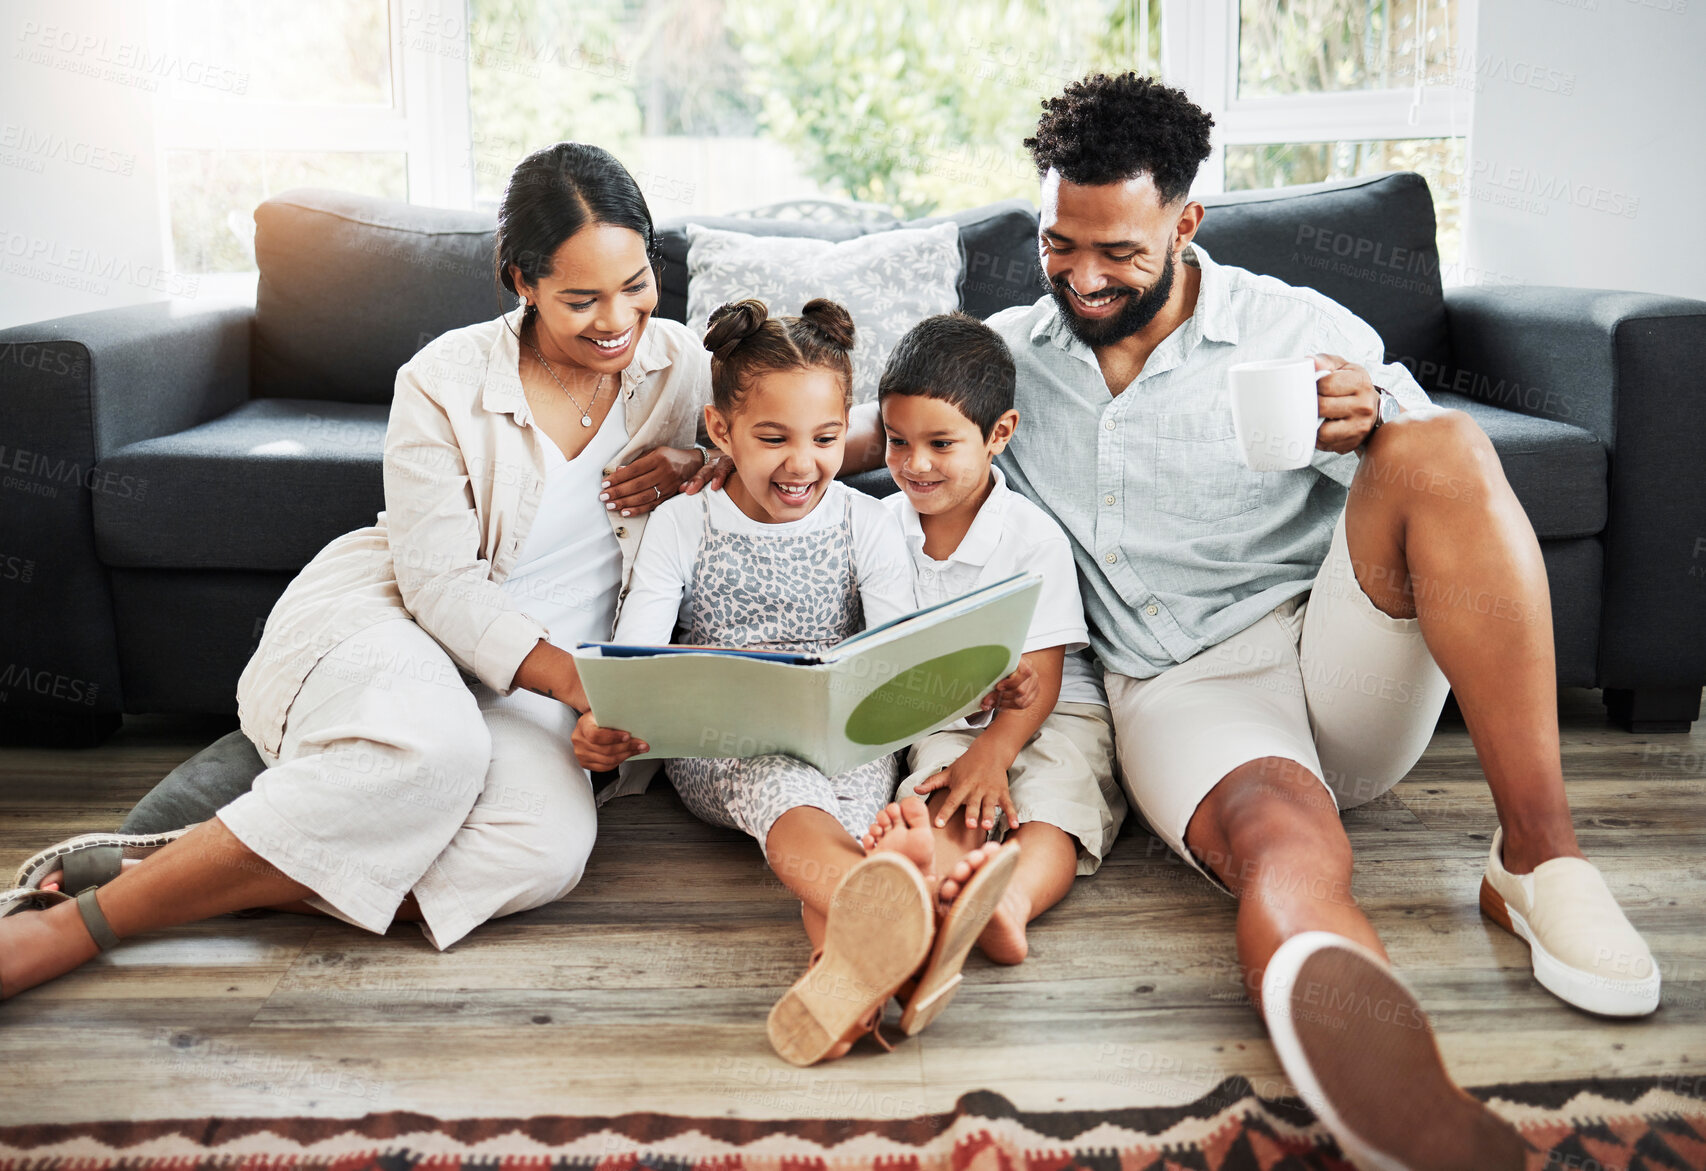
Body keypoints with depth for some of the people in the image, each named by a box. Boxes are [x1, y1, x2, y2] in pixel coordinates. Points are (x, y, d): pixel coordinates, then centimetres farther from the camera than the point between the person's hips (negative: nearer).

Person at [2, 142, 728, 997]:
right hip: (384, 623, -3)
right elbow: (439, 584, -13)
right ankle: (77, 920, -29)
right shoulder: (445, 382, -8)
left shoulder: (677, 362, 2)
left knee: (549, 845, -32)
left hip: (520, 688, 4)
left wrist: (697, 467, -6)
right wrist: (572, 681, -28)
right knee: (430, 744, -41)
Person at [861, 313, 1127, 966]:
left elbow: (1039, 678, -13)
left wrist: (990, 753, -30)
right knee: (943, 807, -31)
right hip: (940, 718, 1)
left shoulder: (1034, 537, -9)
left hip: (1049, 712, -1)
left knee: (1051, 812, -32)